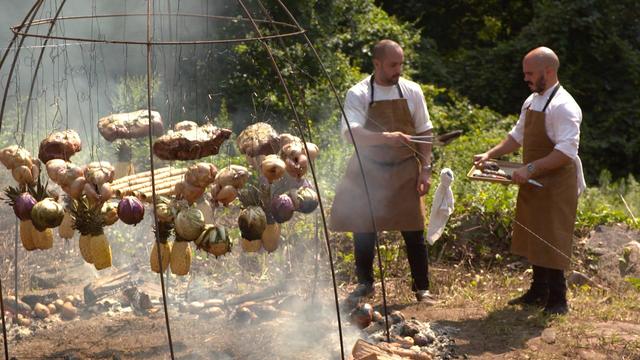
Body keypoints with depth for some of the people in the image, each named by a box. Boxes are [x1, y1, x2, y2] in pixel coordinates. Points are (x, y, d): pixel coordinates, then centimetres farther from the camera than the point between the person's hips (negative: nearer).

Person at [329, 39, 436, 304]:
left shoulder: (412, 91, 1)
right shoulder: (358, 94, -8)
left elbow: (424, 133, 5)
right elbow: (351, 133, -22)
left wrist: (425, 170, -2)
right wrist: (387, 137, -36)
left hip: (405, 171, 1)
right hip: (368, 171, -1)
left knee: (414, 232, 1)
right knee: (364, 230, 6)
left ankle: (421, 288, 14)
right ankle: (364, 283, 24)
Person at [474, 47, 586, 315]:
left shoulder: (563, 106, -19)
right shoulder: (532, 101, 10)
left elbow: (566, 151, -27)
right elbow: (518, 136, 21)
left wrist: (531, 169, -32)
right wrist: (490, 155, 9)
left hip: (556, 187, -9)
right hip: (533, 183, 9)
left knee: (552, 242, -5)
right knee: (534, 239, 16)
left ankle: (557, 299, 5)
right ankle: (538, 292, 28)